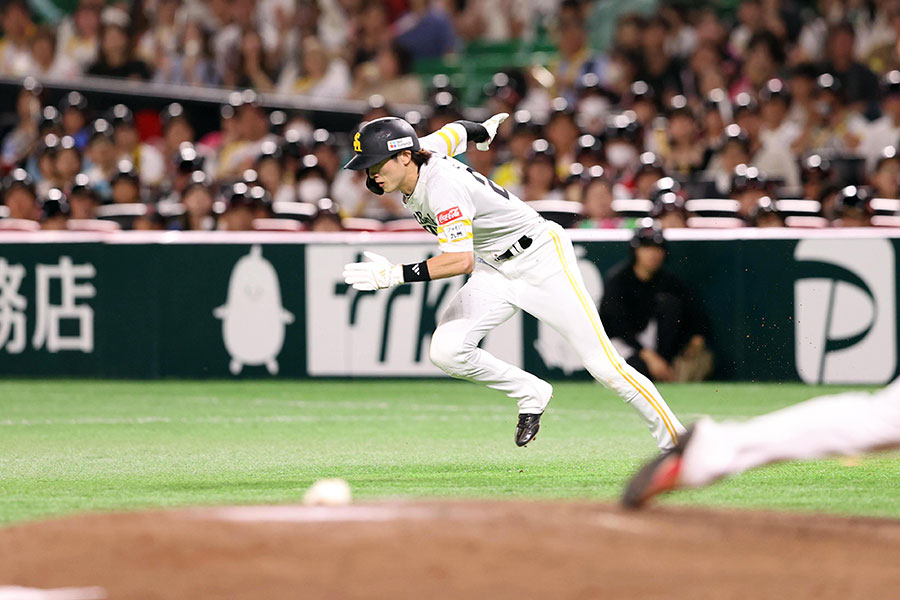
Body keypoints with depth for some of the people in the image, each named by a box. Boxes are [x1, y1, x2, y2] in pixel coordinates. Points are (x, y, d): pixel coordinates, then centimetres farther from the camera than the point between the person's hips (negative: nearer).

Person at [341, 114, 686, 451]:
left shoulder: (441, 184, -29)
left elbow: (461, 261, -39)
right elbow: (454, 131, 18)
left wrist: (395, 274, -41)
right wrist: (483, 131, 39)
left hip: (541, 258, -9)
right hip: (495, 272, 9)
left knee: (604, 366, -12)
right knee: (447, 352, -14)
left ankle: (675, 441, 0)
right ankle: (530, 396, 8)